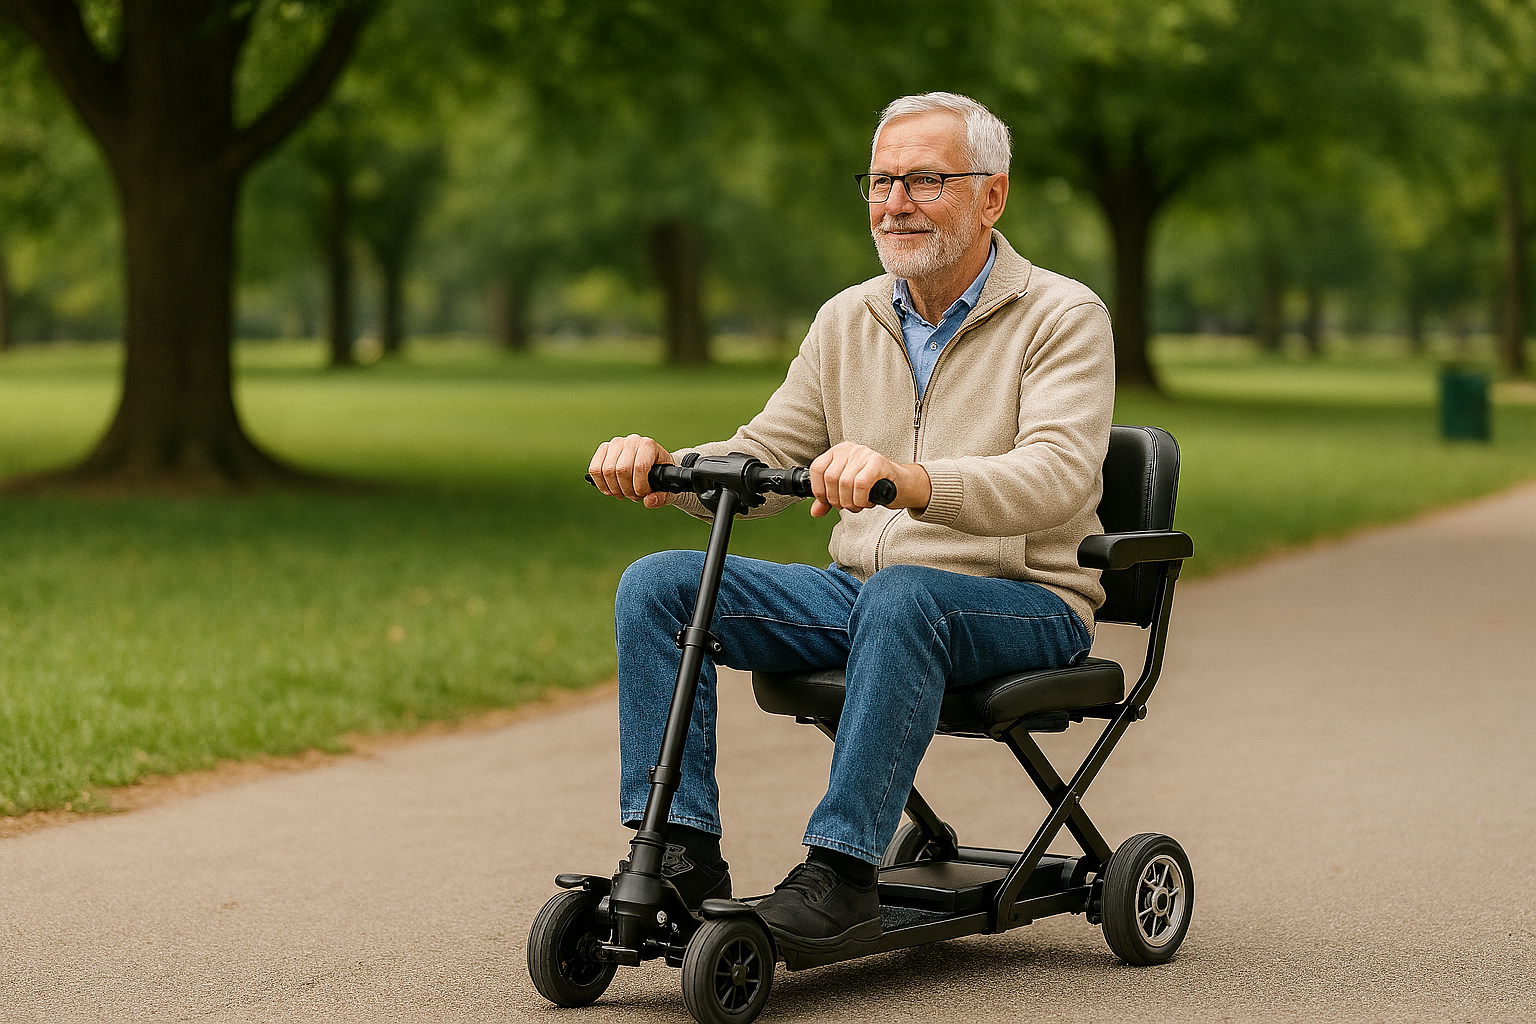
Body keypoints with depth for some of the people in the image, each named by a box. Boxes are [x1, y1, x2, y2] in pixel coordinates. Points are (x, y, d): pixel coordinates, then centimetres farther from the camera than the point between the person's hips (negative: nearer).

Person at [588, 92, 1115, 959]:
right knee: (658, 584, -12)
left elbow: (1057, 476, -25)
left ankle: (844, 872, -36)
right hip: (858, 593, 6)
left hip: (1023, 605, -6)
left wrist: (911, 479, -43)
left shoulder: (1062, 317, -7)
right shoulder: (849, 320, 11)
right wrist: (665, 467, -12)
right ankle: (682, 852, -16)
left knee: (902, 597, -39)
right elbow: (761, 461, 12)